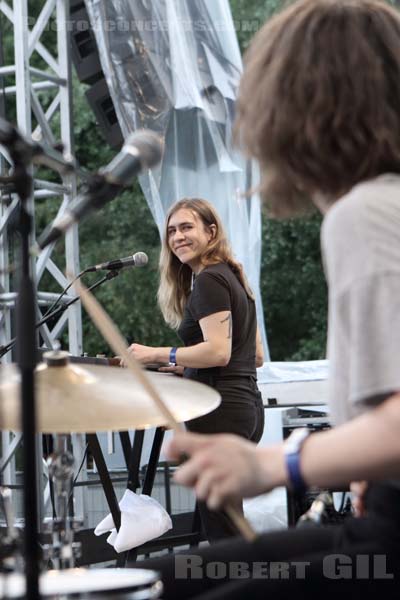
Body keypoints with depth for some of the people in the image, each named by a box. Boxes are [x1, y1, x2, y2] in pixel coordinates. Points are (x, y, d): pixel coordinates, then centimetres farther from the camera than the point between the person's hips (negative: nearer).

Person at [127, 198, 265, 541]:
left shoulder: (208, 280, -9)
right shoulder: (233, 278, 20)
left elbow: (218, 351, -20)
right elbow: (256, 356, 21)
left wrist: (157, 355, -13)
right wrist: (186, 366, 20)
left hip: (220, 409, -10)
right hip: (247, 405, 10)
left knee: (220, 526, -8)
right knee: (228, 519, 12)